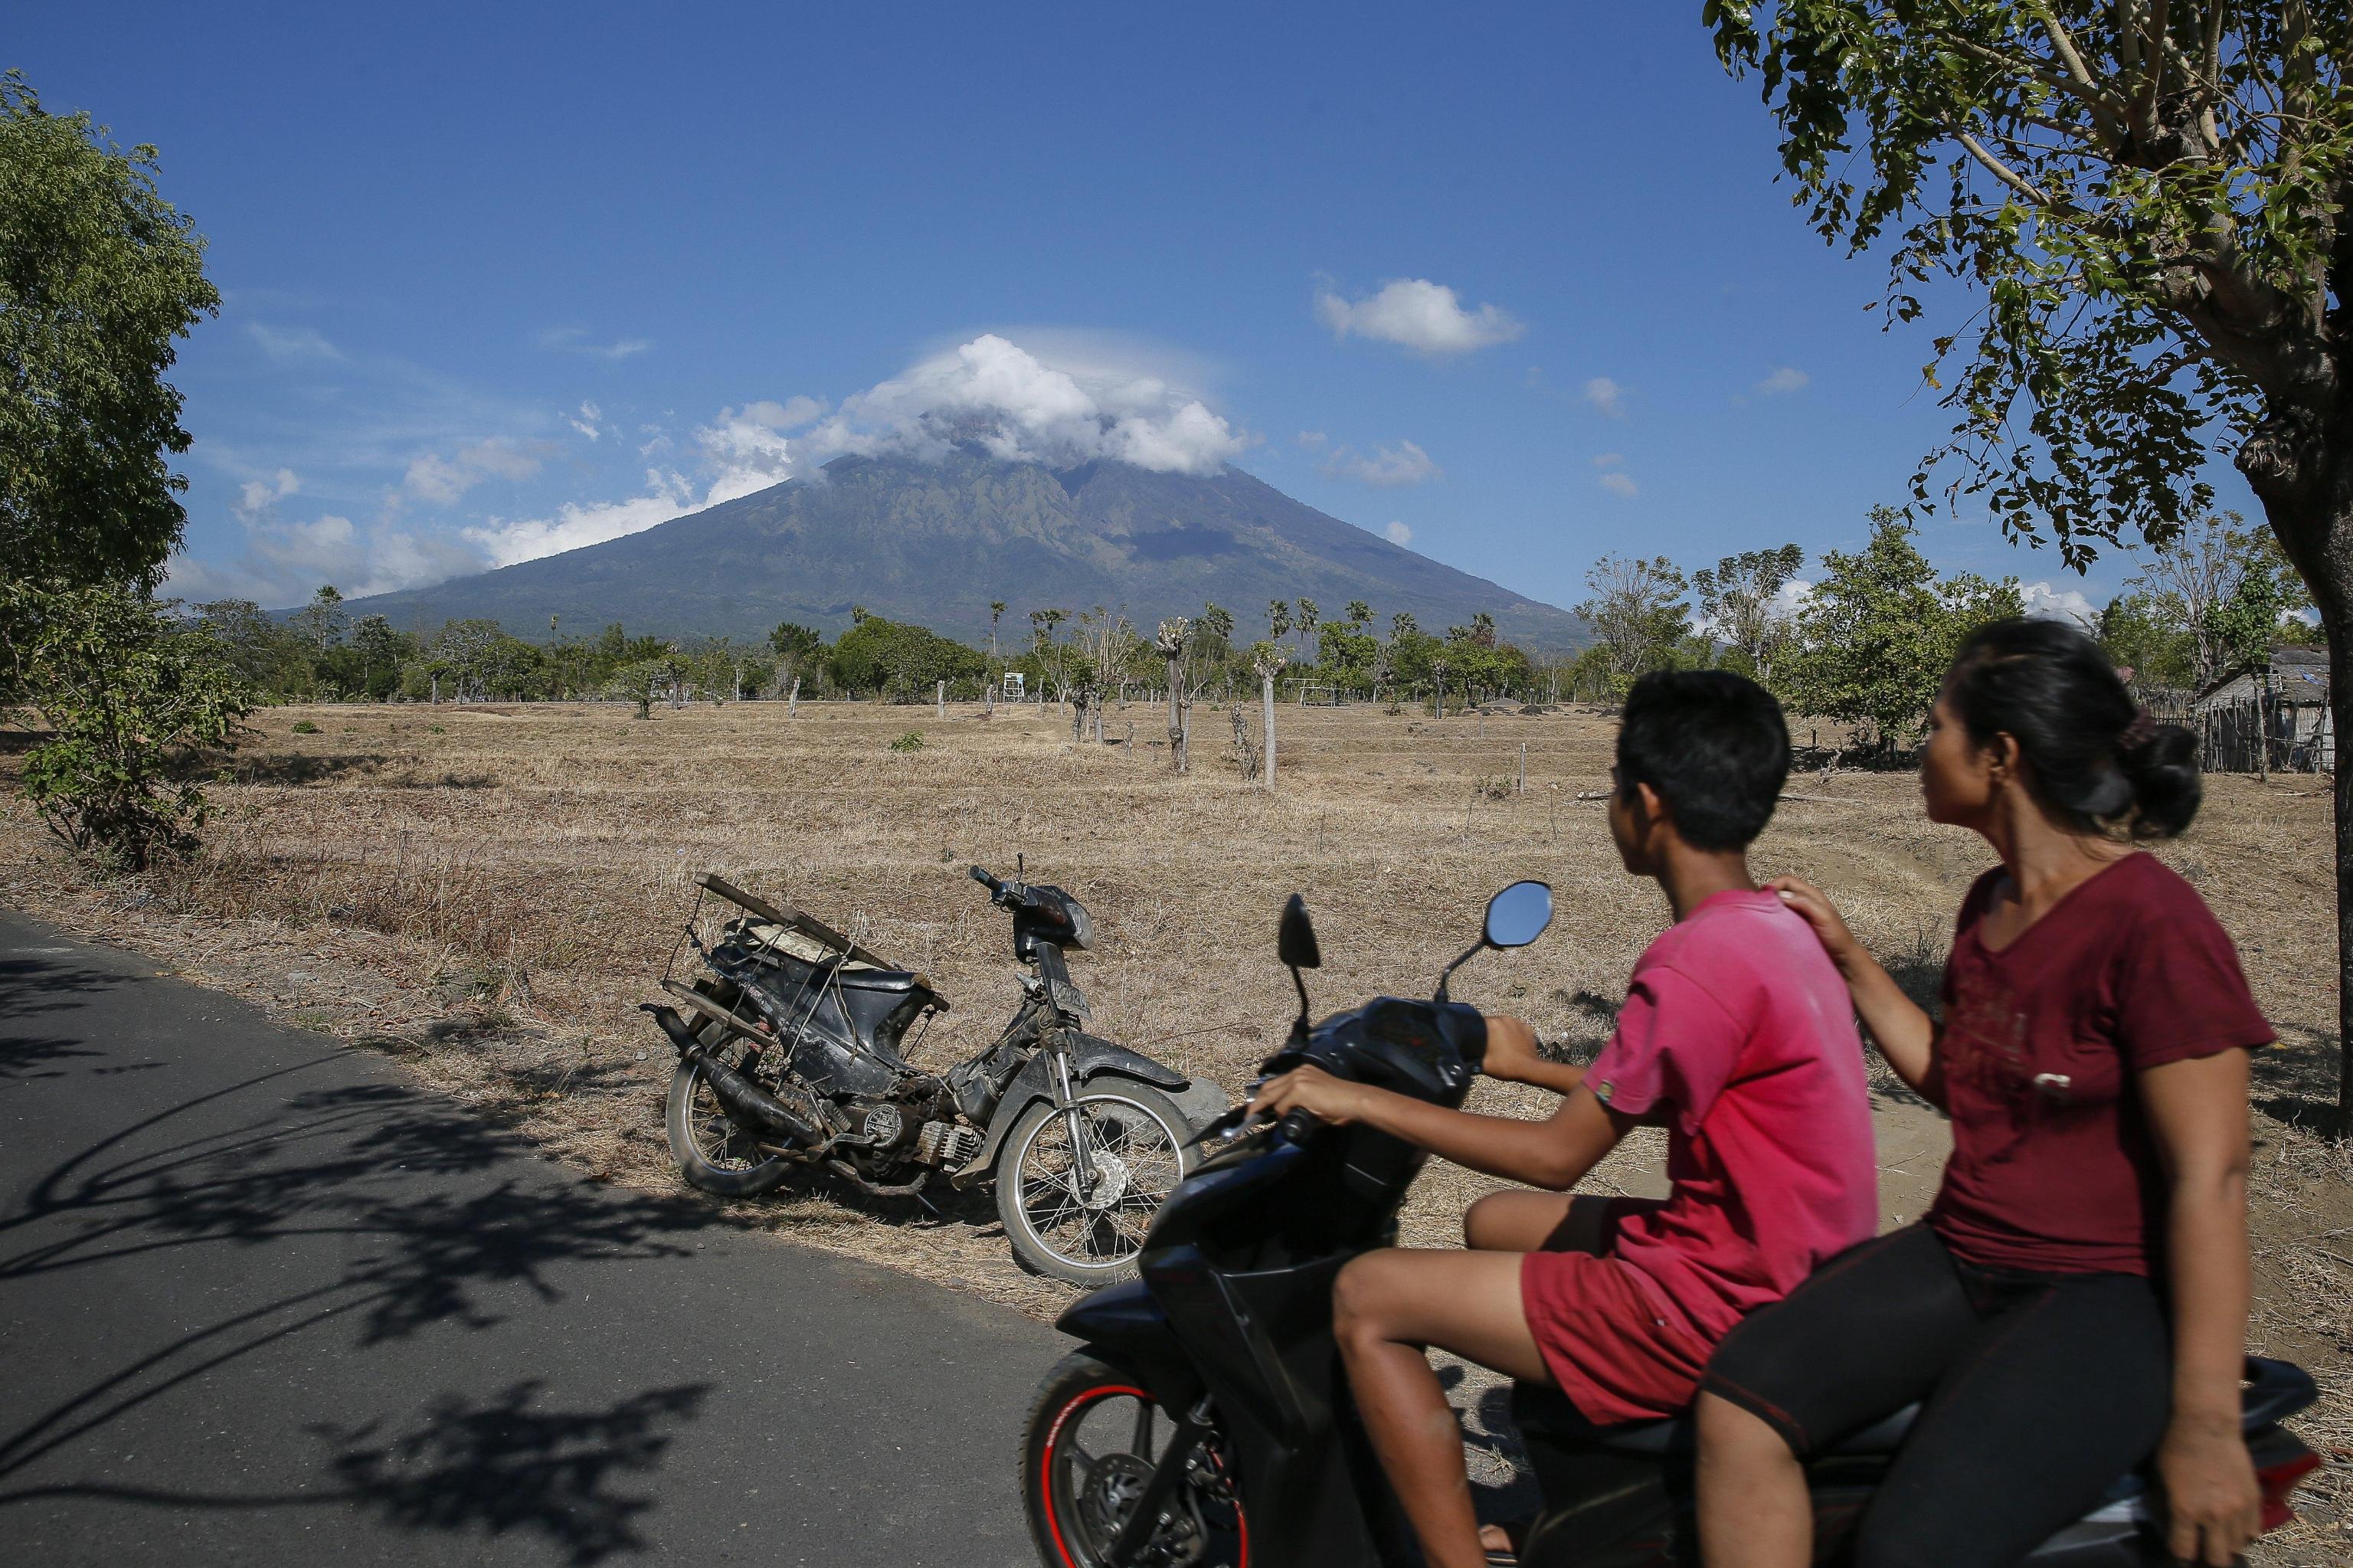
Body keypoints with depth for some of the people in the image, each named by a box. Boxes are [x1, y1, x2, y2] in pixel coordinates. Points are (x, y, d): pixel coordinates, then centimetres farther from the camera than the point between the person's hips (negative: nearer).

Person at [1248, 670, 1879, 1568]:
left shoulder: (1700, 961, -22)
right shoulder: (1777, 930, 7)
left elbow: (1558, 1156, -18)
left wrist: (1361, 1102, -13)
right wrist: (1533, 1069, 26)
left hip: (1720, 1308, -10)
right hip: (1790, 1271, 10)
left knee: (1368, 1297, -7)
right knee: (1493, 1223, 26)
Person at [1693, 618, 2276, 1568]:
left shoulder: (2150, 921, -15)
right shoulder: (1988, 904, 11)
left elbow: (2211, 1177, -18)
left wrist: (2204, 1420, -20)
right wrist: (1847, 959, 13)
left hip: (2109, 1298, -7)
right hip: (1961, 1262, 7)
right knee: (1736, 1404, -17)